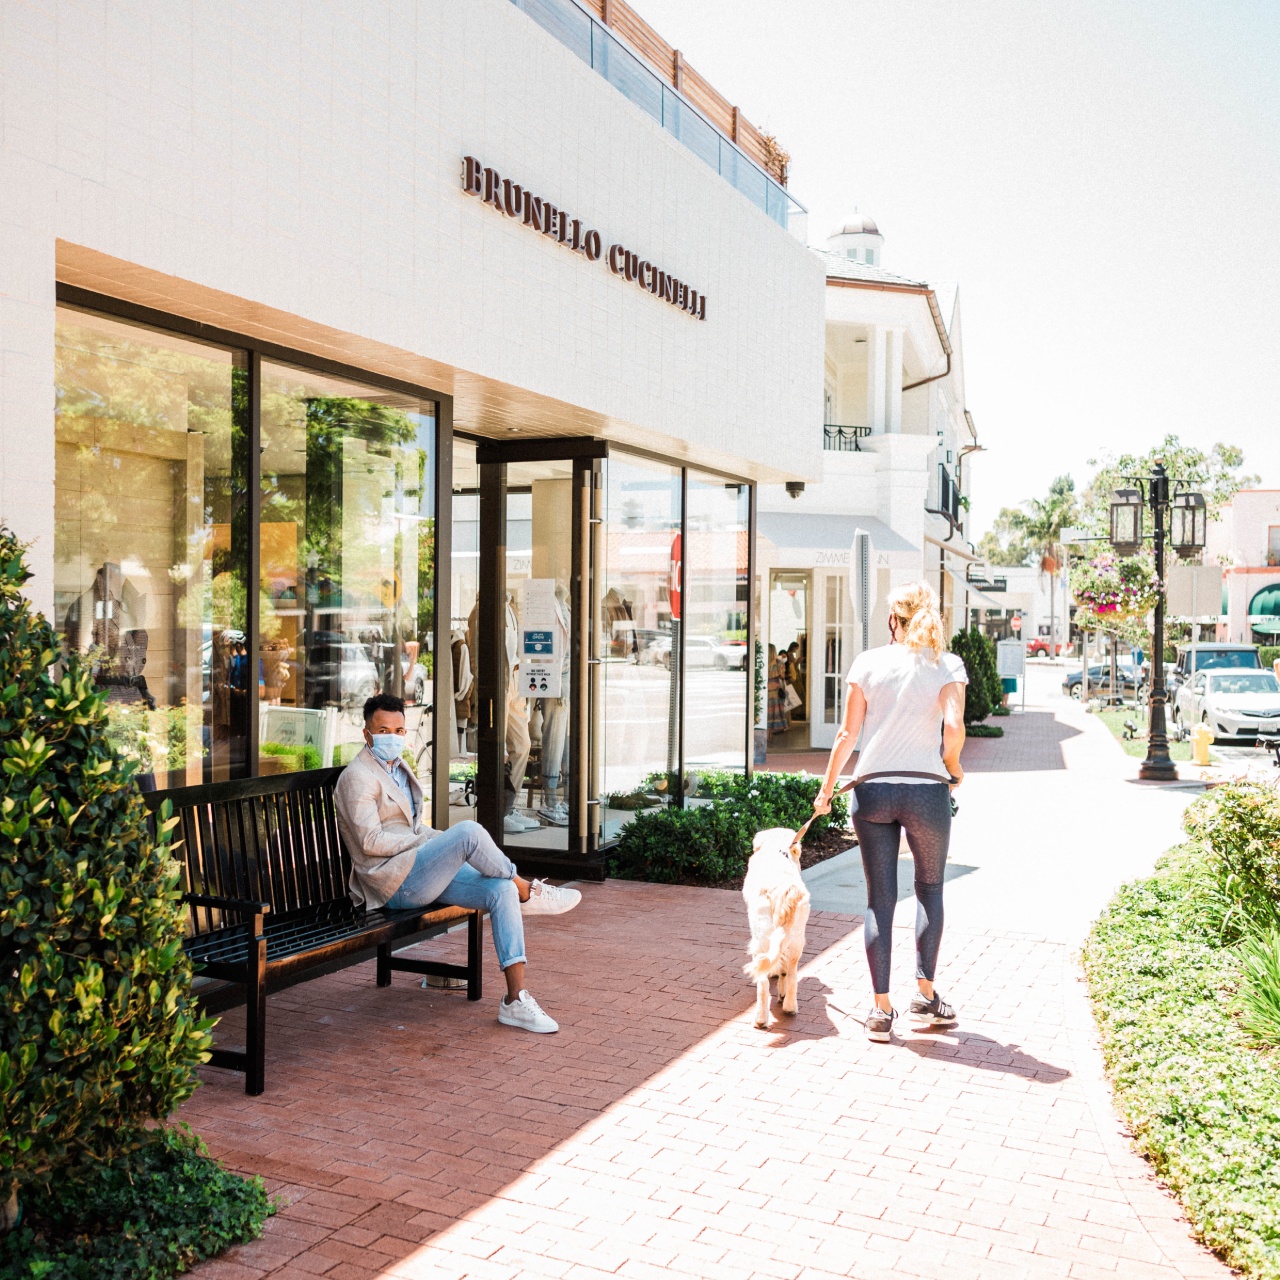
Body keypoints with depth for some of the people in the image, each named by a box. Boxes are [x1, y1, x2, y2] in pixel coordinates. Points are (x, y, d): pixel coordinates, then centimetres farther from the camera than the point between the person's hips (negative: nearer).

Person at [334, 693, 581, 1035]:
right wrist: (427, 840, -14)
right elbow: (370, 841, -17)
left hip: (422, 873, 9)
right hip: (395, 882, -8)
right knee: (469, 831, -30)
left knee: (501, 891, -14)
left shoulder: (399, 767, 20)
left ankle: (515, 1000, -15)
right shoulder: (357, 777, -7)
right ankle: (528, 891, -8)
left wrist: (441, 841, 6)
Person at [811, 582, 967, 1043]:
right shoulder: (947, 665, 1)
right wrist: (953, 769, 7)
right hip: (926, 789, -1)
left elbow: (848, 733, 3)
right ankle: (925, 993, 20)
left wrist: (827, 788, 11)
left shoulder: (867, 663, 4)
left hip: (872, 788, 1)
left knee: (880, 899, 7)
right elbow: (954, 727, -12)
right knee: (929, 889, 20)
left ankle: (881, 1009, 8)